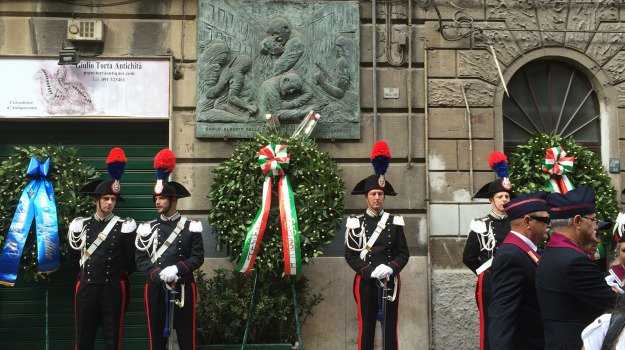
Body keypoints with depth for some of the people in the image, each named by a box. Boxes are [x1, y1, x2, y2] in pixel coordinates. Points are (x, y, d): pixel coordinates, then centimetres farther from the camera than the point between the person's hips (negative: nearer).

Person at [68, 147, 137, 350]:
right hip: (86, 288, 2)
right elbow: (75, 253, 15)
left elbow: (130, 261, 2)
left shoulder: (124, 227, -1)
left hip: (113, 288, -2)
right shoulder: (81, 225, 6)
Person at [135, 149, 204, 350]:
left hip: (183, 289, -1)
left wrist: (176, 270, -20)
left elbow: (198, 258, -4)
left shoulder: (191, 227, 1)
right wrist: (161, 277, -16)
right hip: (155, 289, 1)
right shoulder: (147, 229, 5)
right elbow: (141, 261, -1)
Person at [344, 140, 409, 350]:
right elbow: (350, 255, -3)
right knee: (366, 328, 3)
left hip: (390, 282, 1)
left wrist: (390, 268, -16)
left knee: (390, 328, 5)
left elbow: (403, 253, 3)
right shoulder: (355, 223, 2)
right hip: (365, 282, -1)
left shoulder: (395, 222, 6)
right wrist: (371, 271, -16)